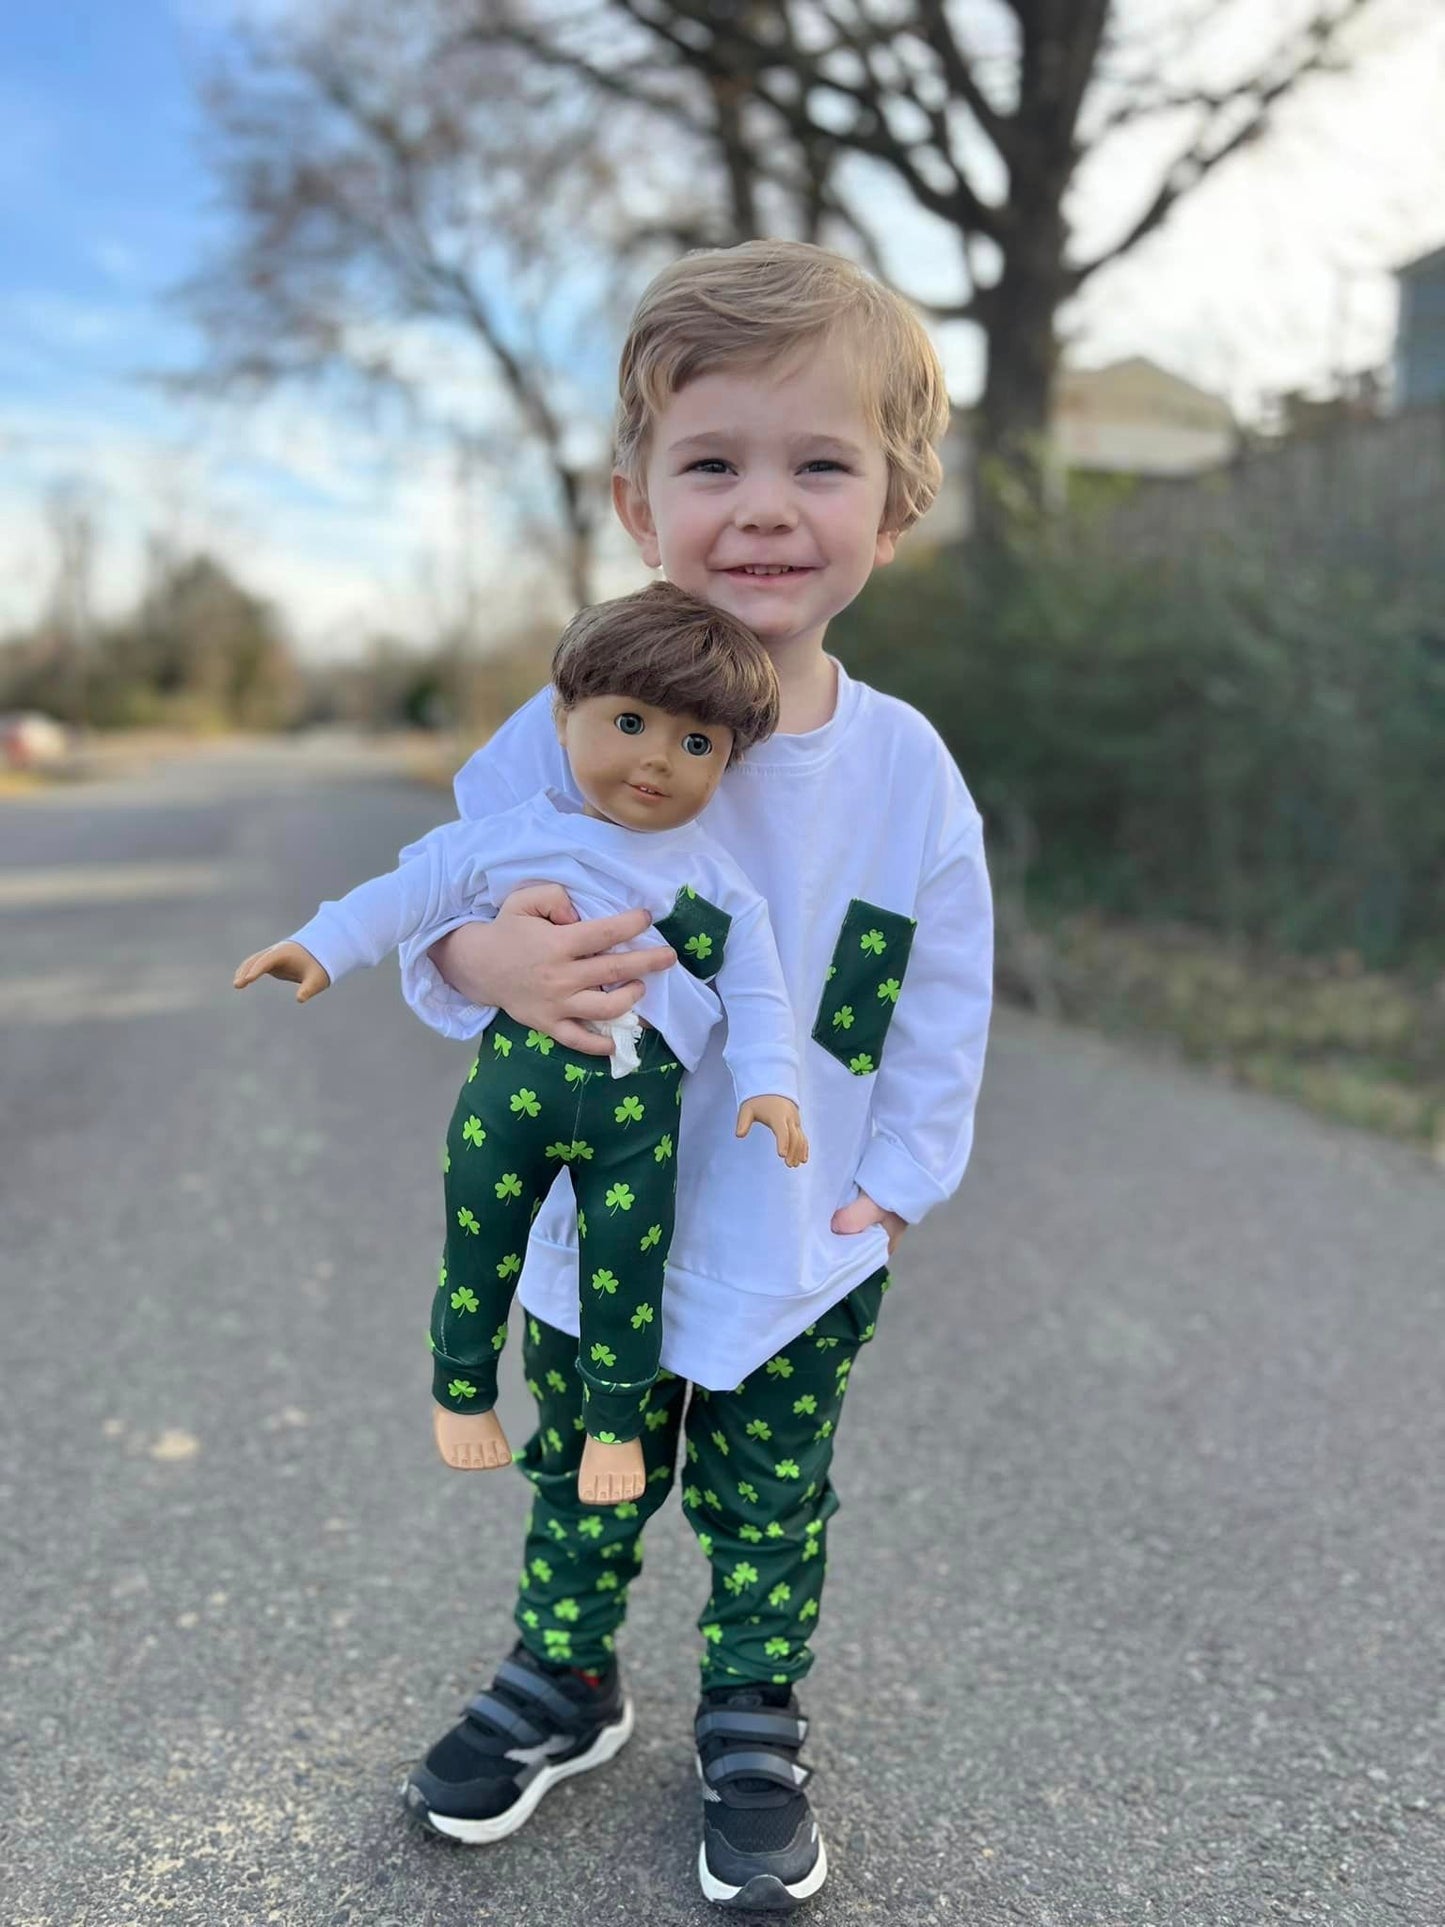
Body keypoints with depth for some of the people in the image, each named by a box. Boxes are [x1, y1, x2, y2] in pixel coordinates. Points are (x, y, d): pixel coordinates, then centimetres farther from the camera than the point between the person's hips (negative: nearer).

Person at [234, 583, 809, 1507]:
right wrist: (321, 945, -6)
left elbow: (755, 990, 2)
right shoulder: (512, 836, -1)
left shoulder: (718, 878, 1)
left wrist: (769, 1082, -9)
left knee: (625, 1267, 6)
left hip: (639, 1099, 0)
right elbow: (417, 886, 2)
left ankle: (617, 1421, 29)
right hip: (514, 1077, 0)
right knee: (482, 1251, 13)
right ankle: (462, 1390, 38)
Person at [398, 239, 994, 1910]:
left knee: (769, 1514, 19)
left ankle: (754, 1730, 44)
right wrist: (486, 959, -34)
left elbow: (942, 1006, -2)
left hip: (800, 1261, 0)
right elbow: (438, 912, -12)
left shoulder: (907, 770, -11)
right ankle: (562, 1684, 48)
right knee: (583, 1485, 22)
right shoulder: (568, 730, -15)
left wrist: (890, 1184, -4)